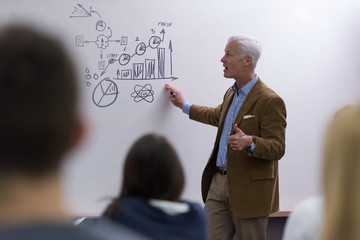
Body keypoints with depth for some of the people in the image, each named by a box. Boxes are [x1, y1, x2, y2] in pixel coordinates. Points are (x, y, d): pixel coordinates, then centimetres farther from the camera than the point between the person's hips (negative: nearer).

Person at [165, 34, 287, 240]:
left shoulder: (270, 101, -16)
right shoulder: (232, 93, 13)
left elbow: (277, 148, -18)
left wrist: (250, 142, -37)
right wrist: (184, 106, 42)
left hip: (249, 189, -8)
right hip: (219, 181, 8)